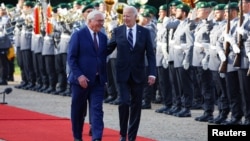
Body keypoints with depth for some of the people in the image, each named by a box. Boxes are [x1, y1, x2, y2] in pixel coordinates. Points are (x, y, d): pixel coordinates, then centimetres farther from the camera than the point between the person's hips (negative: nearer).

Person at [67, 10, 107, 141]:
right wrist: (79, 75, -17)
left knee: (97, 110, -7)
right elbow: (71, 58, -9)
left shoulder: (103, 37, 10)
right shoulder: (78, 35, -6)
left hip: (98, 80, 4)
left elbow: (104, 57, 15)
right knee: (78, 111, 8)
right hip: (81, 79, -4)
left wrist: (104, 76, 5)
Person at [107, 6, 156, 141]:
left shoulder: (145, 32, -1)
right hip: (122, 74, -1)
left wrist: (152, 73, -10)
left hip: (138, 74, 1)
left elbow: (150, 54, -1)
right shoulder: (117, 31, 0)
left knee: (136, 105, 5)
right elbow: (108, 49, 5)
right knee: (124, 102, -12)